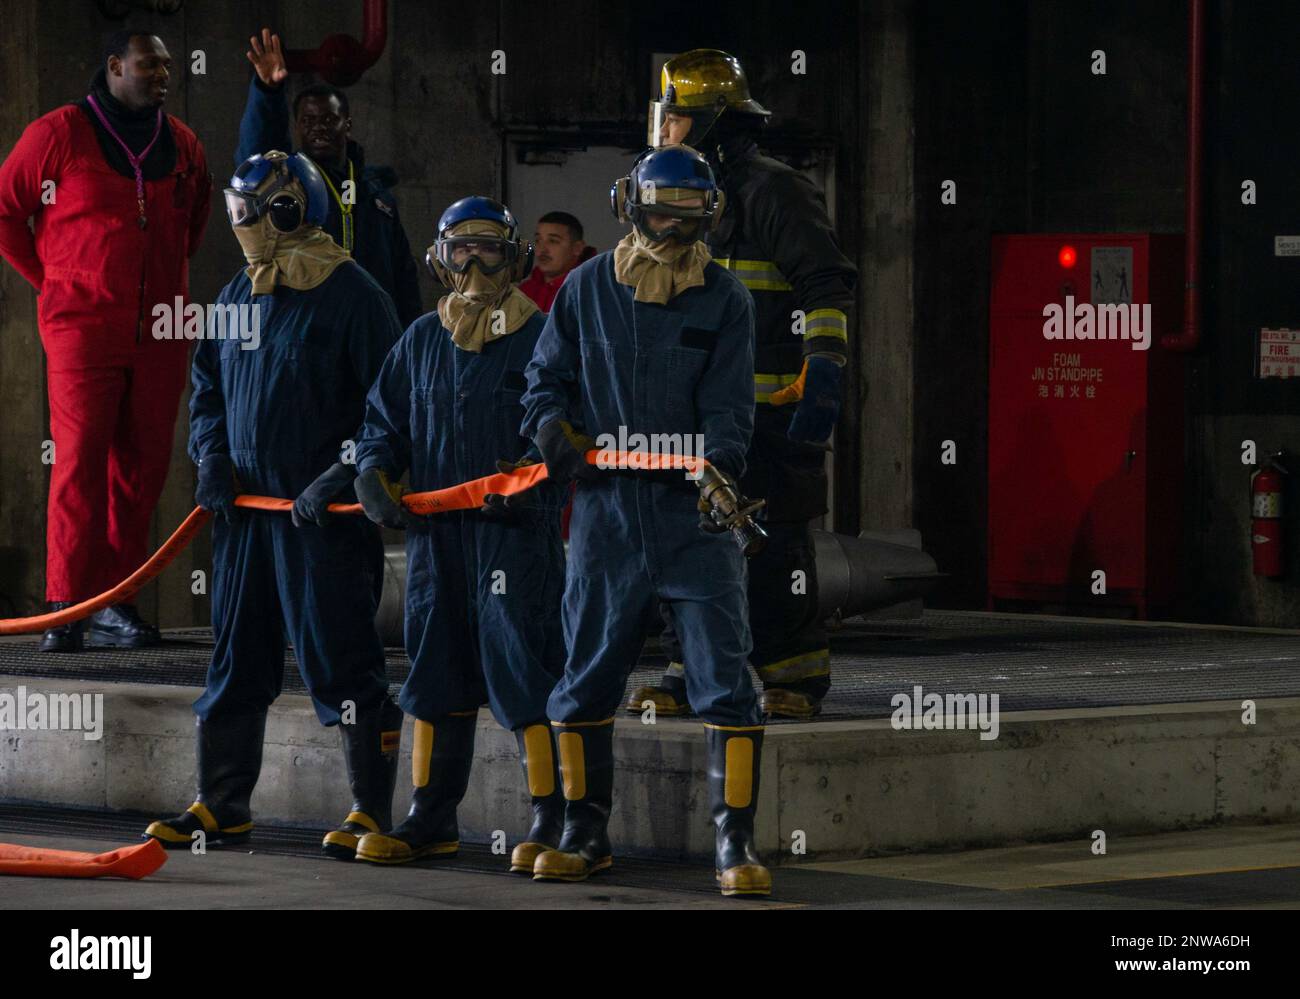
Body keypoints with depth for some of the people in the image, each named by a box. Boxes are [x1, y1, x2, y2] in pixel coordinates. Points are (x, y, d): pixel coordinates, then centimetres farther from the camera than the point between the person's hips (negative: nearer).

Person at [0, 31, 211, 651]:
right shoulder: (58, 134, -3)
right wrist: (50, 281, 4)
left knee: (143, 465, 4)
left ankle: (116, 601, 12)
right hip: (83, 326, -5)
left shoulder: (183, 146, 12)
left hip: (161, 332, 5)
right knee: (80, 461, -9)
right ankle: (68, 609, -6)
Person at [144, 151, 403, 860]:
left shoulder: (351, 296, -8)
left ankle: (371, 812, 1)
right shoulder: (237, 298, 13)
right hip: (245, 505, 7)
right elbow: (208, 388, 23)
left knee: (339, 661, -5)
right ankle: (221, 806, 19)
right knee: (235, 659, 10)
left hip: (324, 511, -7)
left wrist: (342, 475, -17)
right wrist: (212, 454, 6)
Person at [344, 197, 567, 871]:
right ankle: (432, 819, 19)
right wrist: (372, 469, -1)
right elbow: (385, 419, 18)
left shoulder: (542, 337, -1)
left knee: (520, 665, -9)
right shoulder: (422, 340, 14)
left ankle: (551, 819, -1)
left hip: (517, 529, -5)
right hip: (436, 530, 5)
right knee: (436, 665, 10)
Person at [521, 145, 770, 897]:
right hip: (607, 512, 2)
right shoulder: (587, 289, 8)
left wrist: (719, 465, -24)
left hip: (696, 515, -2)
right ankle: (587, 834, 22)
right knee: (584, 683, 7)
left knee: (726, 682, -8)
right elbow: (548, 376, 13)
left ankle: (736, 842, -3)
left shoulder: (725, 300, 3)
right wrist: (552, 424, -9)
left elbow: (729, 404, -5)